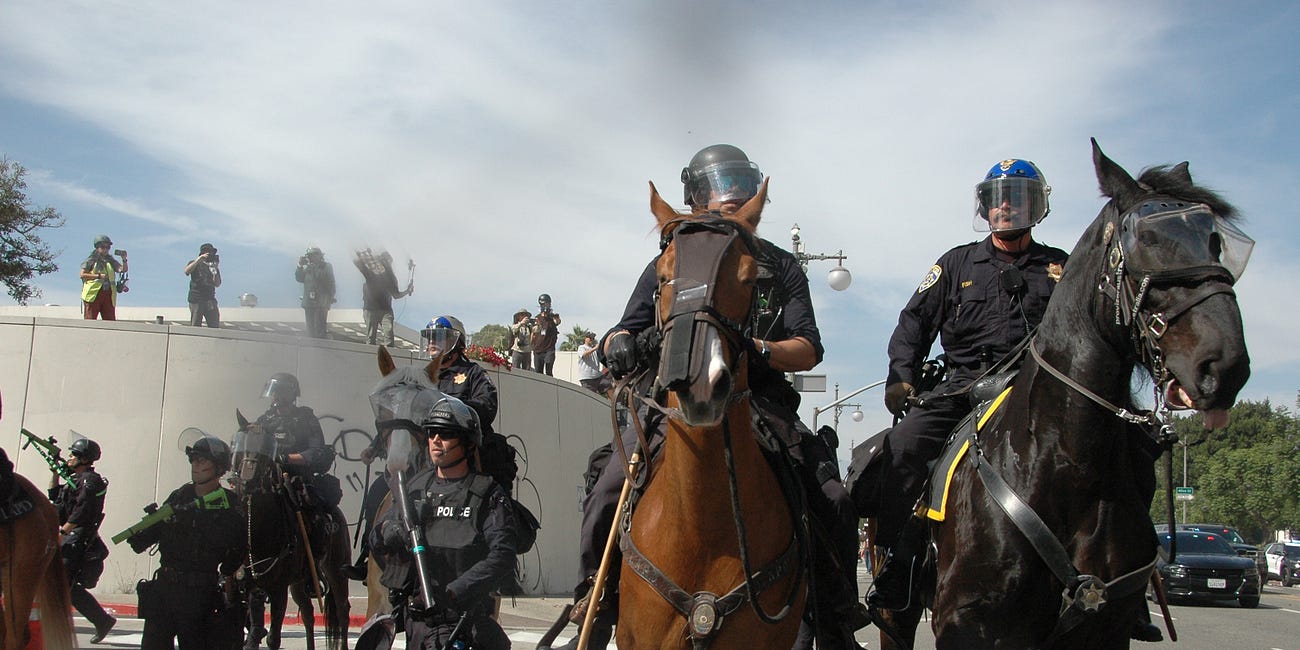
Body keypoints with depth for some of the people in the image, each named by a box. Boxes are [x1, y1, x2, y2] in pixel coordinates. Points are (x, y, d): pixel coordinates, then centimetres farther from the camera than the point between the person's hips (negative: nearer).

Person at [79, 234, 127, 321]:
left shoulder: (110, 260, 17)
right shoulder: (91, 260, 4)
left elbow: (123, 270, 6)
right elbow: (82, 275, -4)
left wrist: (124, 259, -11)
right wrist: (99, 276, -12)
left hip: (108, 295, 5)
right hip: (93, 293, -5)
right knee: (90, 321, -5)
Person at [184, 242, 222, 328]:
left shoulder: (214, 267, 15)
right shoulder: (195, 264, 7)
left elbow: (217, 284, 3)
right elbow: (187, 271, -16)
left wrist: (215, 269, -8)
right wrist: (199, 259, -20)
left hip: (210, 300, 4)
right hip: (196, 300, -3)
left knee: (215, 327, -2)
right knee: (195, 327, -7)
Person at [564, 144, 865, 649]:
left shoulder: (780, 266, 15)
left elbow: (809, 349, 5)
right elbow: (622, 337, 11)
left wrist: (760, 353, -17)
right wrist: (621, 346, -15)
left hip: (761, 404, 0)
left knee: (833, 504, -20)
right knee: (606, 499, -21)